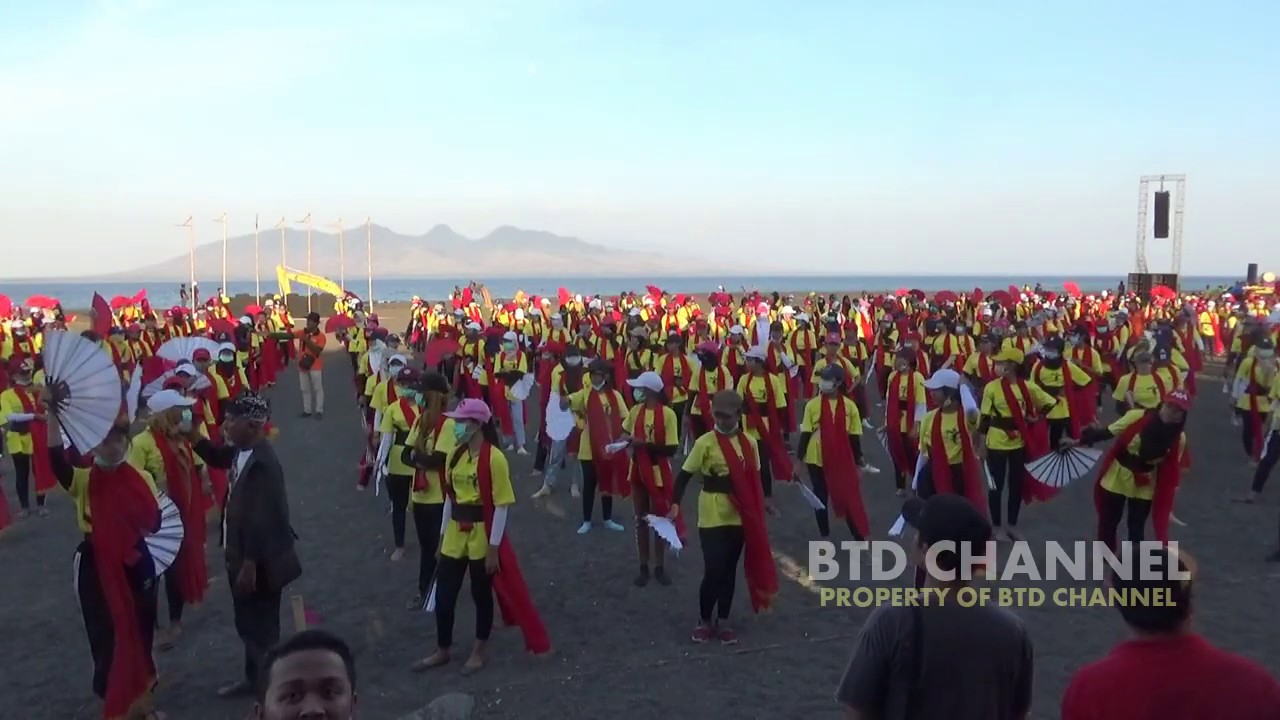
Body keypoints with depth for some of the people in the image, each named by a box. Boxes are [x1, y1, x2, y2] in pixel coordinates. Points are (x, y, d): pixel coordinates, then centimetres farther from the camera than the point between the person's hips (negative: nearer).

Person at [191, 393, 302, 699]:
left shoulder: (262, 463, -28)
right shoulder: (242, 451, 1)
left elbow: (261, 520, -28)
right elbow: (218, 457, 23)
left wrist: (249, 565, -24)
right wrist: (195, 438, 4)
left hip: (259, 564, -9)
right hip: (242, 556, 9)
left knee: (262, 628, 7)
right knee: (247, 624, 23)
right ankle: (254, 678, 41)